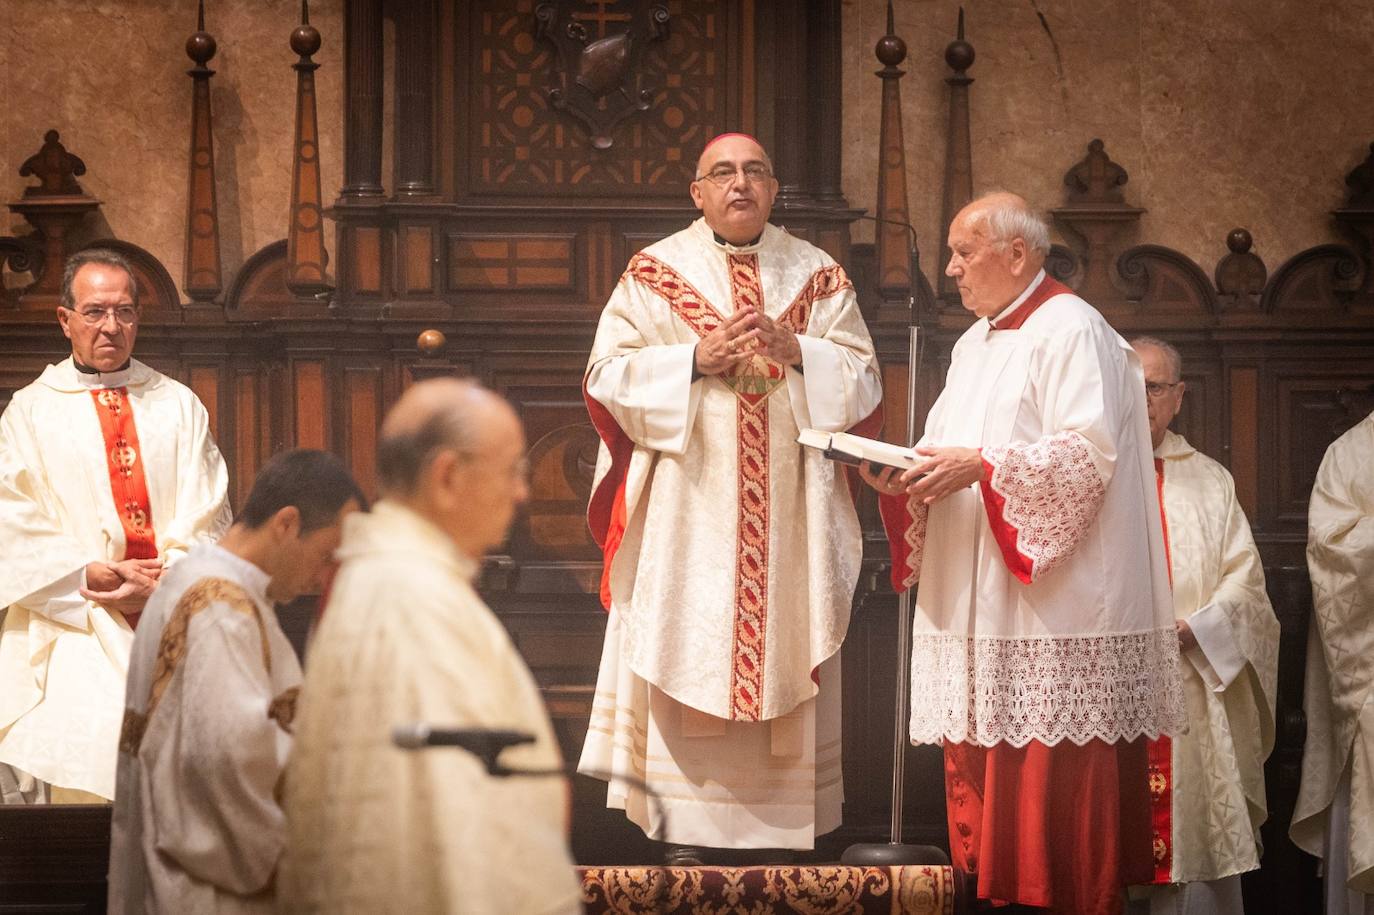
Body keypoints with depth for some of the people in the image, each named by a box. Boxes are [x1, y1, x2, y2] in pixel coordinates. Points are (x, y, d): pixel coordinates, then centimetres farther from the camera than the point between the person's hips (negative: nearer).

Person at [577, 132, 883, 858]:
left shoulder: (818, 276, 11)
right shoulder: (654, 272, 6)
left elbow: (862, 378, 5)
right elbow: (609, 375, -1)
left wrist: (795, 351, -12)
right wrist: (696, 358, -13)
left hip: (788, 514, 2)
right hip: (688, 512, -1)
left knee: (784, 656, 1)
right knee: (688, 660, -4)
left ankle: (789, 821, 5)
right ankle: (686, 829, -1)